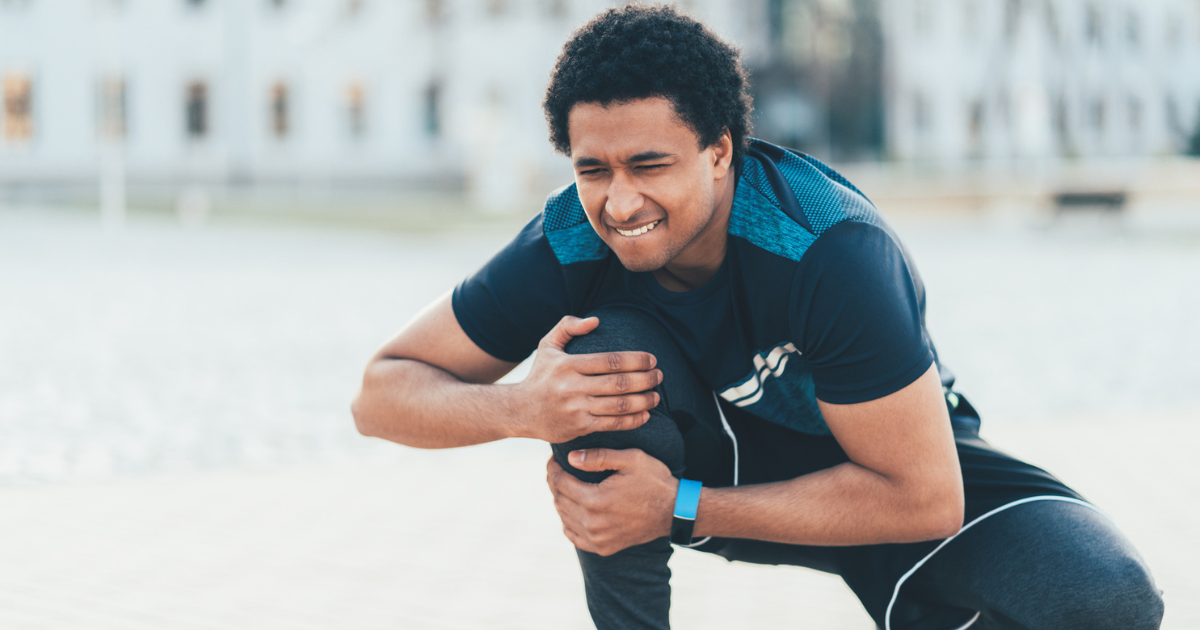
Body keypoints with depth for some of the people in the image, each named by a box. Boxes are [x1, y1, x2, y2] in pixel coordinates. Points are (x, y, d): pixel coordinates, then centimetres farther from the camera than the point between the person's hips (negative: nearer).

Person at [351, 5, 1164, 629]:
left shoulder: (831, 250, -34)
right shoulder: (572, 243, -23)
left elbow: (924, 498, -32)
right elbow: (381, 391, -16)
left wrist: (679, 507, -35)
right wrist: (522, 408, -38)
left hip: (896, 462, -2)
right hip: (726, 454, 2)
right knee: (608, 347, -30)